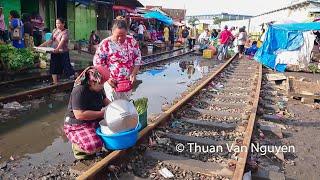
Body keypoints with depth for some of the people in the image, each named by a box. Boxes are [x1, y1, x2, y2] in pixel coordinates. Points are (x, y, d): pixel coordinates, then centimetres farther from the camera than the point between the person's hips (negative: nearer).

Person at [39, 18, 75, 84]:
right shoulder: (54, 30, 11)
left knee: (67, 67, -8)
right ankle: (55, 83, 19)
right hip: (54, 52, 7)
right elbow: (50, 41, 12)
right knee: (54, 68, 9)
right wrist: (41, 46, 7)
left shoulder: (65, 31, -9)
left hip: (63, 52, -7)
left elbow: (62, 41, -25)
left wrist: (57, 48, -41)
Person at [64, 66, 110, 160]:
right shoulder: (79, 91, -25)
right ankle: (77, 146, 4)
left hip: (95, 121, 9)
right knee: (95, 146, -31)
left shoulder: (98, 88, 2)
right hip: (77, 125, -9)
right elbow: (79, 115, -31)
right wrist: (101, 113, -24)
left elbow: (105, 100, 20)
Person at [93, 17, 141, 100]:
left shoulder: (132, 42, -2)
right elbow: (98, 63, -7)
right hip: (112, 83, -3)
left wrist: (134, 74, -9)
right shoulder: (105, 44, -11)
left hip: (128, 82, 3)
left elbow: (137, 59, 4)